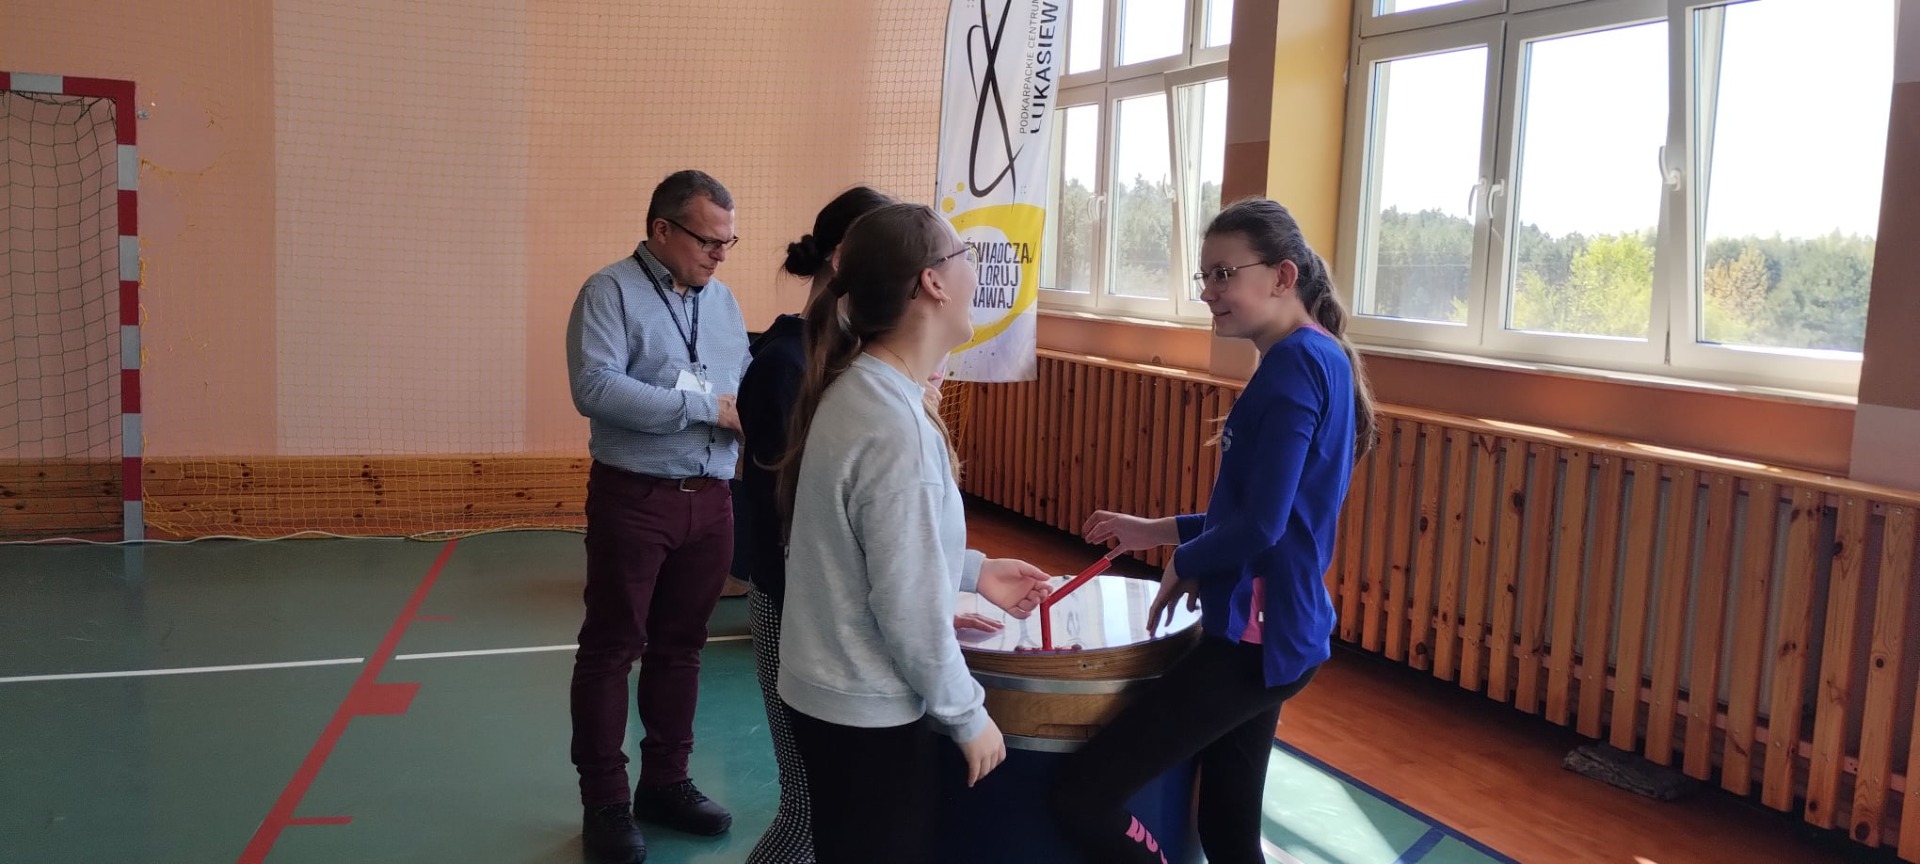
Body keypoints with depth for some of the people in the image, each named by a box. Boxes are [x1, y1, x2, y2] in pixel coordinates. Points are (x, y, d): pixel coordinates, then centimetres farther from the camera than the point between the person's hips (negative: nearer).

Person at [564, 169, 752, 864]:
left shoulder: (721, 298, 11)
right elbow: (594, 388, -22)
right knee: (611, 649, 4)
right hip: (633, 498, -6)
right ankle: (605, 802, 15)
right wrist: (705, 407, -21)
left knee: (680, 646, 15)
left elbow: (745, 385, 15)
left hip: (710, 499, 6)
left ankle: (666, 782, 28)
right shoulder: (610, 292, -9)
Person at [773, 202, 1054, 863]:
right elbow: (908, 607, -23)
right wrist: (968, 715, -11)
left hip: (831, 694, 9)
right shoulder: (895, 429, -27)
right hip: (873, 715, -9)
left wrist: (971, 570, 10)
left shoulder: (855, 387, 1)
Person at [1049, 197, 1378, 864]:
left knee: (1081, 797, -11)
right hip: (1271, 631, 10)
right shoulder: (1317, 358, 13)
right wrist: (1158, 531, 14)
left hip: (1256, 635, -10)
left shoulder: (1295, 363, -17)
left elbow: (1261, 525, -23)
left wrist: (1182, 566, -4)